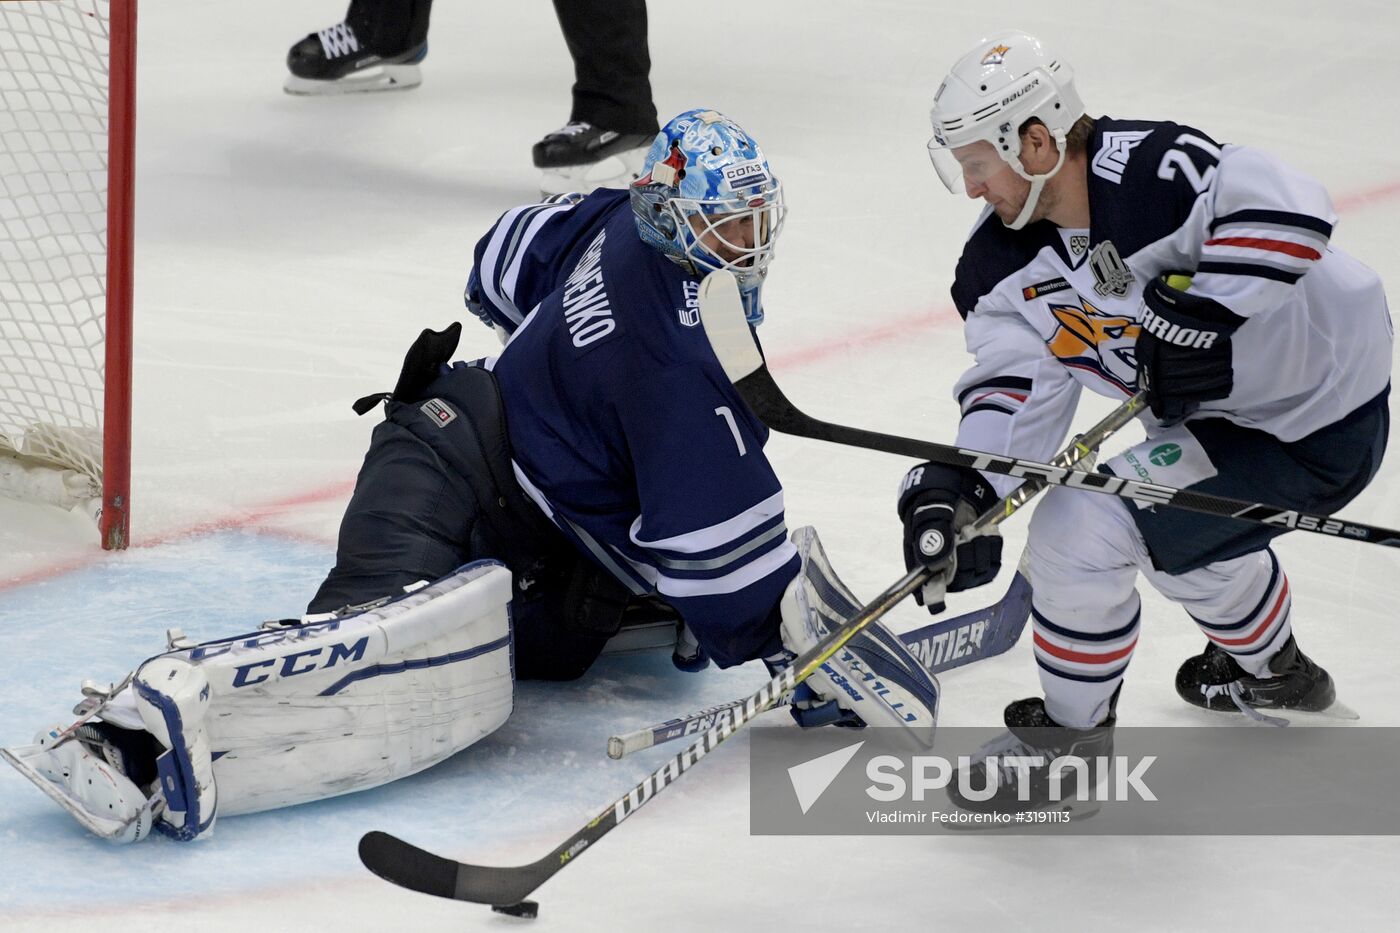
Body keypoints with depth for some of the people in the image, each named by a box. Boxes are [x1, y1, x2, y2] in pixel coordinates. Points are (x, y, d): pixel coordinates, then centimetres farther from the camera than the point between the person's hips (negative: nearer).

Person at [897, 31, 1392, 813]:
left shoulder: (1148, 171, -28)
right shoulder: (1003, 267, -3)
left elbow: (1285, 208, -35)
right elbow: (1017, 384, -10)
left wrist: (1205, 313, -37)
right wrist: (960, 487, -26)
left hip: (1321, 426, -10)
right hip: (1221, 408, 10)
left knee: (1082, 533, -15)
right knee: (1181, 531, 36)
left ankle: (1071, 738, 5)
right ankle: (1273, 671, 64)